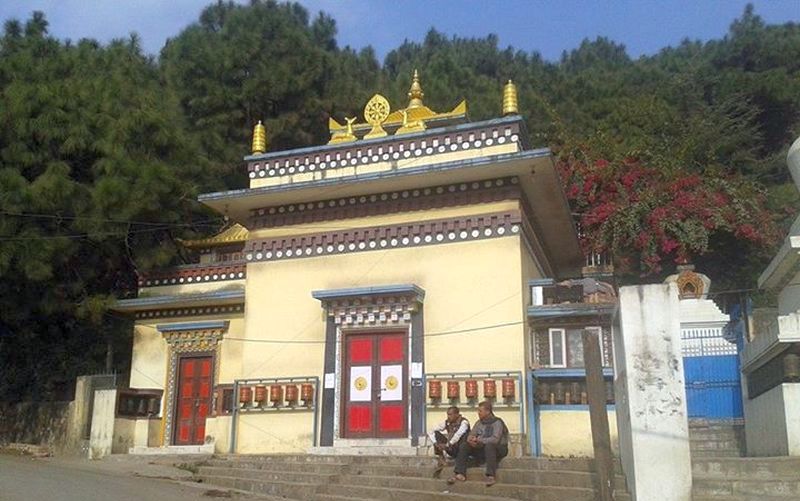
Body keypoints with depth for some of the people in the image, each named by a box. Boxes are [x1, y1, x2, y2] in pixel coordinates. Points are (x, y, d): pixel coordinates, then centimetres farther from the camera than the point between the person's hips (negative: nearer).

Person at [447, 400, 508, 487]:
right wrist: (470, 439, -17)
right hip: (483, 449, 7)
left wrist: (478, 440, -24)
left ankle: (491, 476, -41)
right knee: (464, 445, -11)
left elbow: (495, 439, -26)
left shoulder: (497, 422, -13)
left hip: (499, 449, -6)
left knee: (489, 445, -39)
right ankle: (460, 474, -18)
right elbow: (471, 435, 8)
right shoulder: (479, 422, 8)